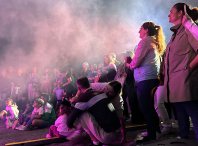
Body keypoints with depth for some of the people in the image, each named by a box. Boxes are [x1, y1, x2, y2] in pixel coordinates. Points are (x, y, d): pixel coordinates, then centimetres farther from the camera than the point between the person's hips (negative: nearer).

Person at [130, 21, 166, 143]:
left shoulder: (146, 41, -8)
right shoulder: (154, 43, 22)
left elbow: (136, 61, -13)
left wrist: (131, 65, 7)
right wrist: (133, 64, 15)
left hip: (146, 80, -10)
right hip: (153, 78, 10)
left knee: (147, 109, -5)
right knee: (151, 108, 15)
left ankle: (152, 136, 0)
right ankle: (156, 132, 23)